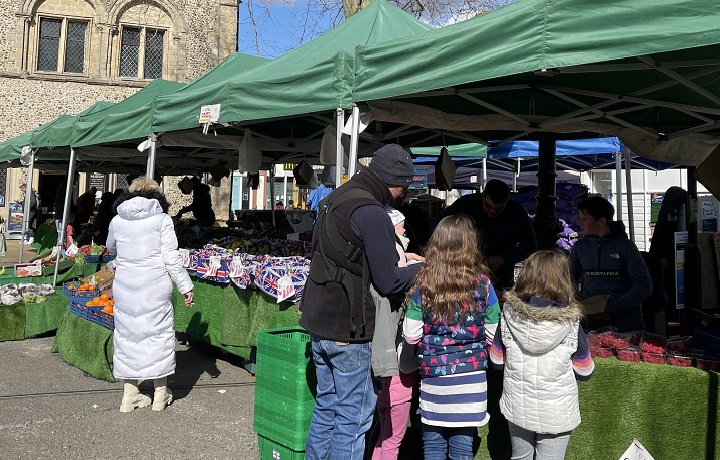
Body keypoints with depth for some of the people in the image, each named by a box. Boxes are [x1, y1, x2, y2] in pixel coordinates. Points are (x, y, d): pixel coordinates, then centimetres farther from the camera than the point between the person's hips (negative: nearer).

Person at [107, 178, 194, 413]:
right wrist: (185, 286, -4)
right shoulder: (162, 219, -4)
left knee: (127, 334, 12)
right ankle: (160, 394, 16)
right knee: (159, 333, 8)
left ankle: (129, 395, 17)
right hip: (155, 287, -3)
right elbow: (171, 258, -8)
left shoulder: (117, 220, 6)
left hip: (125, 287, 3)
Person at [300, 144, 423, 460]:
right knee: (353, 417, 3)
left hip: (319, 324, 9)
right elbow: (388, 283, -17)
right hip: (349, 331, -9)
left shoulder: (336, 198, 10)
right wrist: (424, 268, -1)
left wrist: (396, 257, 14)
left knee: (326, 407, 20)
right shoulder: (372, 213, -20)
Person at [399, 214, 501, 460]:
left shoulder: (423, 284, -7)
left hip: (433, 377, 0)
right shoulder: (482, 283, -6)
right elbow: (492, 334, 0)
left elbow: (411, 336, -6)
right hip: (472, 378, 0)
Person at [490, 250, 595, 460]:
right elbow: (584, 372, -6)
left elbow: (496, 361, -2)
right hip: (556, 414, -2)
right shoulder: (570, 323, -17)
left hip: (518, 408, 2)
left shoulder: (510, 314, -13)